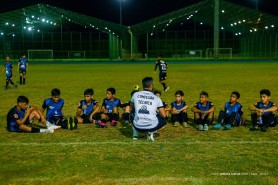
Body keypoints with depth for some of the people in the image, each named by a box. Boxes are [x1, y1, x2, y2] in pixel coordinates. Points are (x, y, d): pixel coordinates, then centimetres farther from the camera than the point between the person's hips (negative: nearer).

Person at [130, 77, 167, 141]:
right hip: (151, 126, -2)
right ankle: (151, 132, 0)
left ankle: (135, 134, 19)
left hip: (138, 126, 2)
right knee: (164, 121, 29)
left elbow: (131, 106, 26)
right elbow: (164, 115, 2)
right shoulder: (156, 98, 1)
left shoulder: (135, 95, 5)